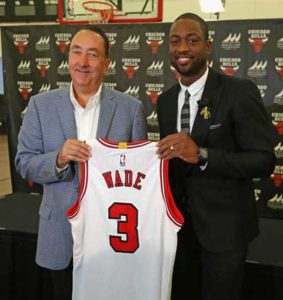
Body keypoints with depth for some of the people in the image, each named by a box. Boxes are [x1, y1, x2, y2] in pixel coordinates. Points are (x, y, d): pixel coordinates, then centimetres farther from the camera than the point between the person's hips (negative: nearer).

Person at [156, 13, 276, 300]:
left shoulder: (240, 92, -15)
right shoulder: (166, 100, 4)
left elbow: (265, 161, -20)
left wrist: (201, 155, -33)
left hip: (223, 226, -5)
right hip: (179, 222, 5)